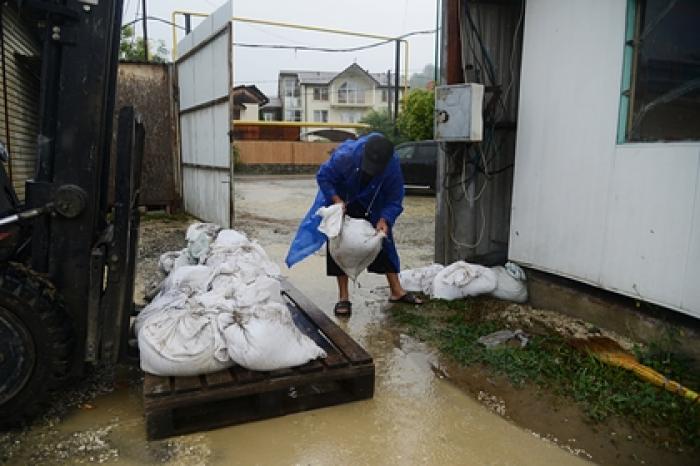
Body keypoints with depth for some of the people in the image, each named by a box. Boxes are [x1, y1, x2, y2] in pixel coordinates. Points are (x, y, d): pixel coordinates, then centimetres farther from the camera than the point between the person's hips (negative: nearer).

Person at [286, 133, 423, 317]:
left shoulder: (393, 168, -31)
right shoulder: (345, 155, -38)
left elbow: (394, 201, -19)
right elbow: (323, 177, -22)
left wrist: (384, 220, -36)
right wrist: (337, 200, -33)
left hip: (371, 208, 2)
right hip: (340, 200, -1)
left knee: (384, 241, 1)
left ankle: (396, 291, 14)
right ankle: (343, 297, 2)